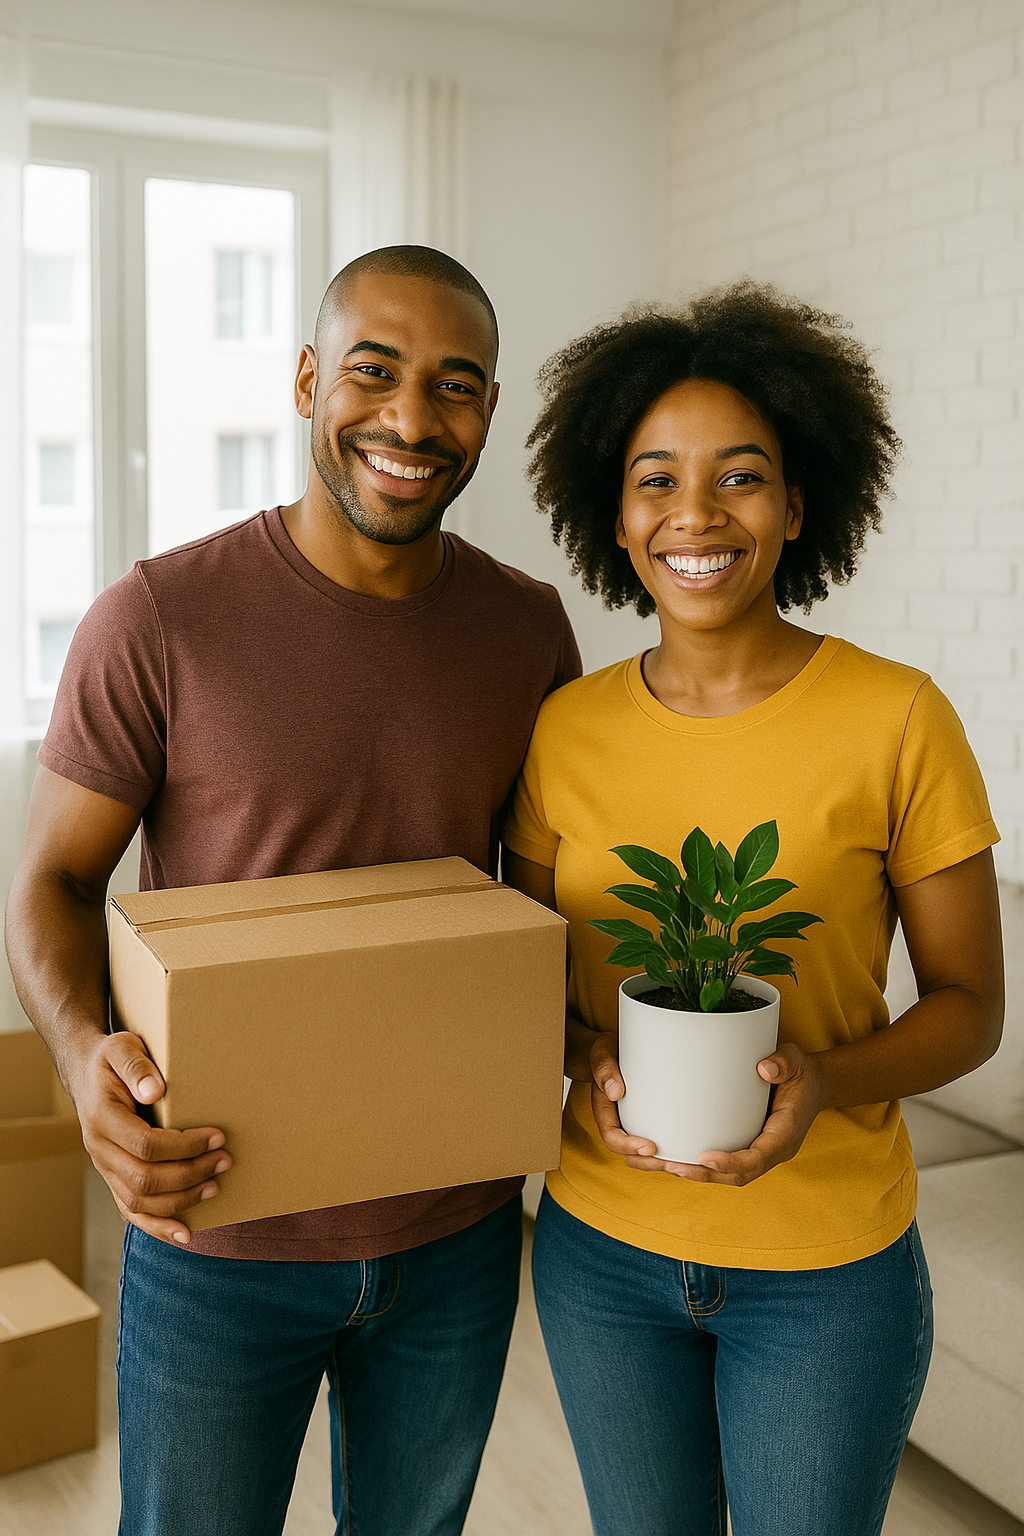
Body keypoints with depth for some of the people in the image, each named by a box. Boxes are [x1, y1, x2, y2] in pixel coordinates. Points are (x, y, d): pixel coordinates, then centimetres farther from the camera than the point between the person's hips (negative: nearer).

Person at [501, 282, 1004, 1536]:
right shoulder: (564, 731, -5)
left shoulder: (898, 719, -14)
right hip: (602, 1247, 3)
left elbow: (969, 1003, -6)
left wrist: (827, 1083, -25)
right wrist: (591, 1066, -15)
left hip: (827, 1270, -2)